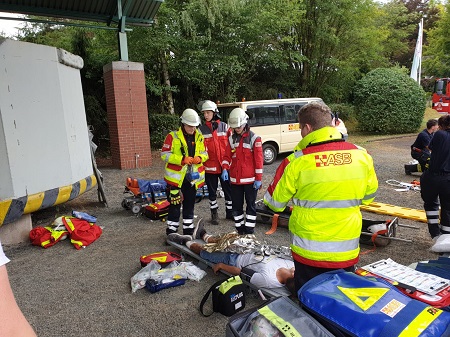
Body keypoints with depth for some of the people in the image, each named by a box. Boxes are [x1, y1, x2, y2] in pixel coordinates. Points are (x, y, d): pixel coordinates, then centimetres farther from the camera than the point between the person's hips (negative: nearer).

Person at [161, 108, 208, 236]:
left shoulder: (199, 137, 6)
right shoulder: (173, 136, -8)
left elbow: (205, 154, 13)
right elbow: (165, 155, -11)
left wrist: (200, 158, -11)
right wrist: (182, 159, -22)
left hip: (193, 177, 5)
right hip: (176, 177, -4)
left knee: (189, 205, 16)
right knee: (175, 205, 3)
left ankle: (188, 230, 29)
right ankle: (171, 232, 17)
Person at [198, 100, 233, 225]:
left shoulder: (225, 127, 1)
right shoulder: (201, 130, 1)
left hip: (225, 165, 0)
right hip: (209, 166, 0)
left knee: (228, 189, 10)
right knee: (212, 191, 12)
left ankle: (230, 212, 26)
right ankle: (214, 213, 26)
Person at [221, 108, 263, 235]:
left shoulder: (254, 138, -7)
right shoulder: (231, 138, 7)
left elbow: (259, 159, -9)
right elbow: (227, 156, 7)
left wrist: (258, 178, -10)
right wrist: (225, 169, -13)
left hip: (250, 179, -5)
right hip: (235, 179, 5)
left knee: (251, 205, 7)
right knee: (236, 206, 12)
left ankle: (249, 231, 17)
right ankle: (240, 230, 26)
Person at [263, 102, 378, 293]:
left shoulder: (297, 162, -19)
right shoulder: (362, 156, -7)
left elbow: (274, 202, -7)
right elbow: (369, 195, 9)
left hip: (309, 252, -3)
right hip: (347, 252, 4)